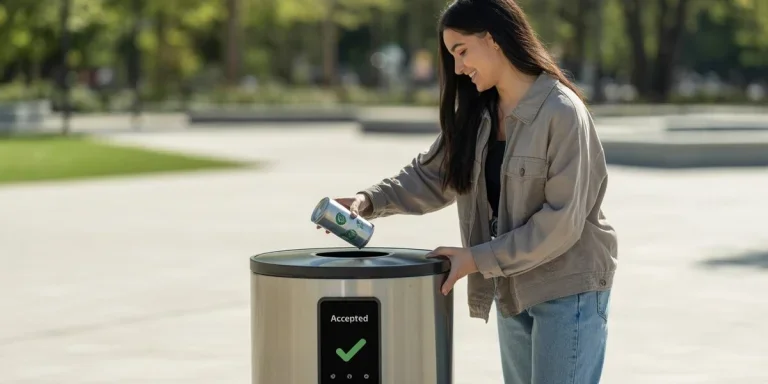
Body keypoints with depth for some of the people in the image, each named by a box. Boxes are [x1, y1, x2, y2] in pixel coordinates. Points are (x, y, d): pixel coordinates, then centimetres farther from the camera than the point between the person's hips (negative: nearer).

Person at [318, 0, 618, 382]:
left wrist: (478, 259, -20)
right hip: (513, 290, 8)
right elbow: (429, 175, 9)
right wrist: (369, 201, -8)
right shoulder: (476, 115, 6)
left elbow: (562, 221, -20)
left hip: (569, 291, -8)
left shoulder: (562, 111, -18)